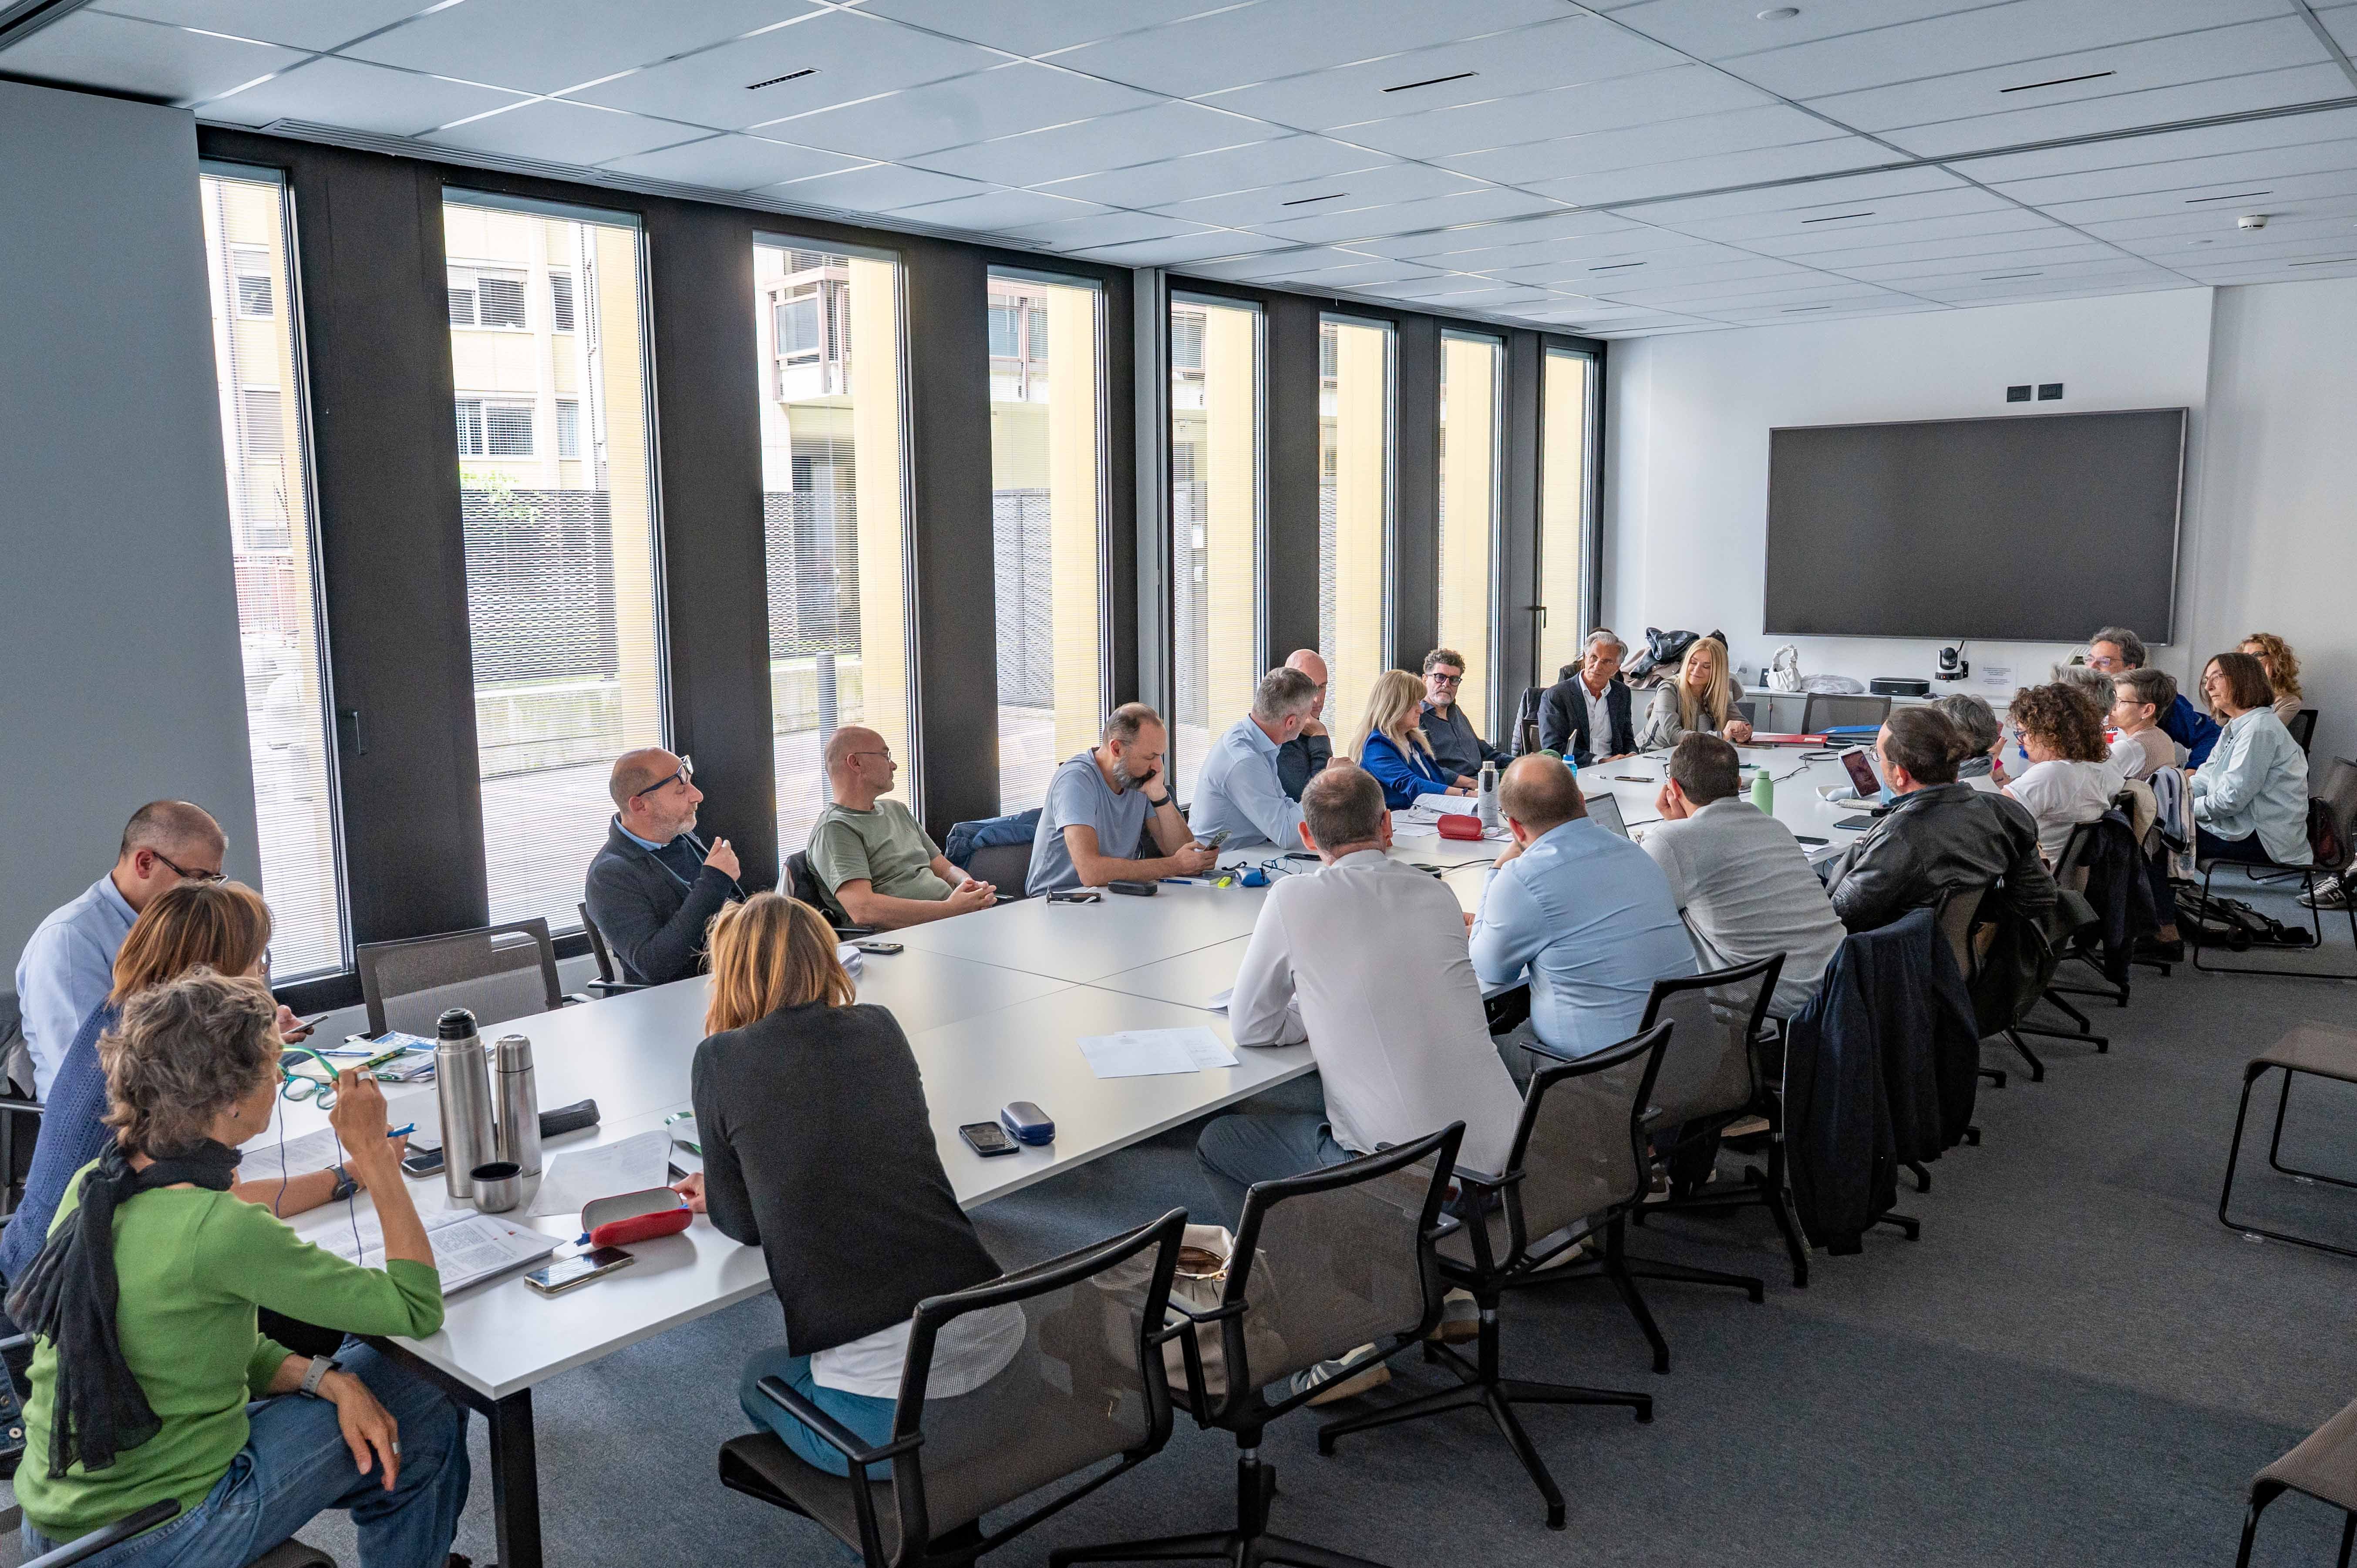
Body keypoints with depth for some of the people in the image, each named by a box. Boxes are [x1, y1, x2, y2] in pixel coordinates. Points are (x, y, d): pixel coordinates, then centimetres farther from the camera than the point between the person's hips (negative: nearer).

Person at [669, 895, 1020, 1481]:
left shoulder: (722, 1061, -2)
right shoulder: (880, 1029, 9)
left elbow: (745, 1225, 8)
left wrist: (718, 1199, 32)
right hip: (998, 1341, 5)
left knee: (760, 1376, 30)